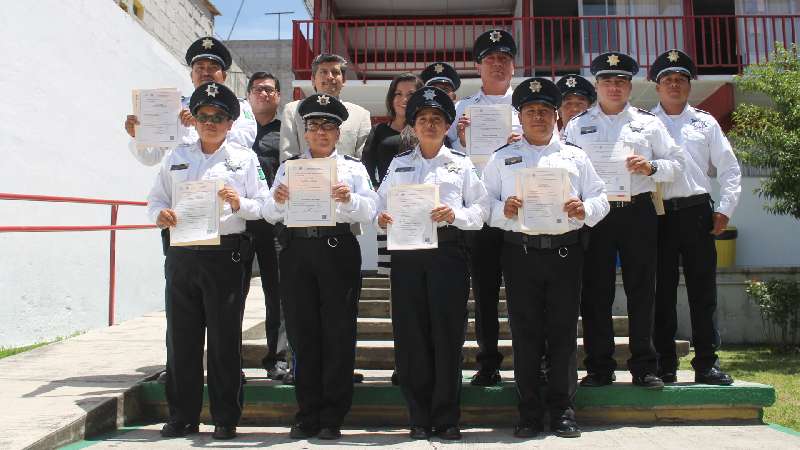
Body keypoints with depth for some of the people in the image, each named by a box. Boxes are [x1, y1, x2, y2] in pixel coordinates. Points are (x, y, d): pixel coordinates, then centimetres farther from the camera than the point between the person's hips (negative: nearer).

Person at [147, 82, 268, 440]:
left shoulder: (244, 158, 7)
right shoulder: (176, 157, 15)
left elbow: (262, 206, 3)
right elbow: (156, 198, 15)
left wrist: (239, 204, -16)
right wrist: (160, 214, -6)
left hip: (226, 254, -3)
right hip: (182, 254, 3)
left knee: (224, 337, 1)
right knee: (181, 335, 7)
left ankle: (225, 418, 13)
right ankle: (182, 416, 20)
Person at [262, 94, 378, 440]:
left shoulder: (353, 168, 13)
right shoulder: (289, 167, 18)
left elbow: (369, 211, -1)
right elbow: (271, 215, 8)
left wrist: (349, 199, -21)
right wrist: (277, 200, -14)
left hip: (338, 251, -2)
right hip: (296, 251, 2)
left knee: (338, 334, -1)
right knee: (302, 334, 4)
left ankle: (332, 418, 8)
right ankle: (307, 416, 14)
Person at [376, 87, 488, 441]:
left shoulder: (461, 165, 11)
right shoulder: (398, 164, 17)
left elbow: (479, 211, 3)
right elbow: (381, 203, 13)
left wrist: (454, 214, -15)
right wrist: (381, 218, -8)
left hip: (447, 250, -1)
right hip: (407, 252, 2)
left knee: (447, 332, -1)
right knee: (410, 333, 1)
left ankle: (446, 418, 11)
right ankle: (419, 417, 14)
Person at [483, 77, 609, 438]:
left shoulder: (575, 157, 13)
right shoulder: (502, 158, 12)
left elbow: (600, 198, 10)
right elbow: (485, 202, 6)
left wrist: (585, 208, -11)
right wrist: (504, 209, -14)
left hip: (565, 250, 1)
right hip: (520, 251, 0)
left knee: (564, 332, 3)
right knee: (525, 333, 3)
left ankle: (563, 411, 14)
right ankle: (529, 413, 13)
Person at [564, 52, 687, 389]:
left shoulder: (648, 123, 14)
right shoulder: (577, 125, 13)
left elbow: (676, 162, 12)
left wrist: (651, 167, -7)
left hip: (638, 211, 1)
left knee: (641, 290, 4)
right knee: (596, 292, 1)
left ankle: (644, 367, 14)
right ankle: (599, 367, 11)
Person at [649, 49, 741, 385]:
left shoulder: (705, 123, 13)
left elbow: (729, 169, 11)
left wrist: (725, 209, 1)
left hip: (697, 212, 1)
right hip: (658, 214, -1)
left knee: (703, 289, 3)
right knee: (662, 291, 3)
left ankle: (706, 363, 11)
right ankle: (665, 365, 11)